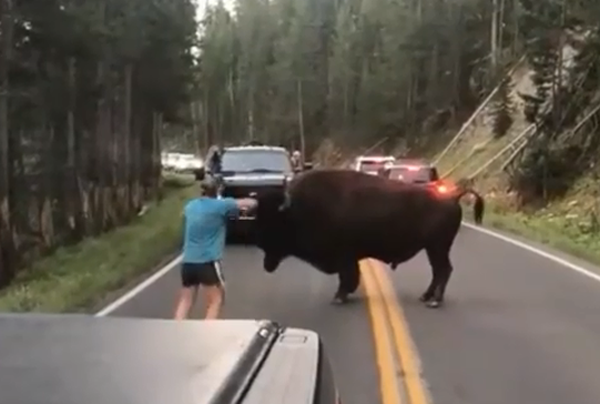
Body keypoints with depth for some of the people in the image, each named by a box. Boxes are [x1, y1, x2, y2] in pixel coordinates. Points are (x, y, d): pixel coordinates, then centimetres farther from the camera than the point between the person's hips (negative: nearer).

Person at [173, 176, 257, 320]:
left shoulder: (189, 206, 12)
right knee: (215, 301, 5)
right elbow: (251, 203, -3)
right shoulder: (220, 205, -5)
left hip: (188, 261, 5)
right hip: (207, 261, -5)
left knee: (185, 301, 11)